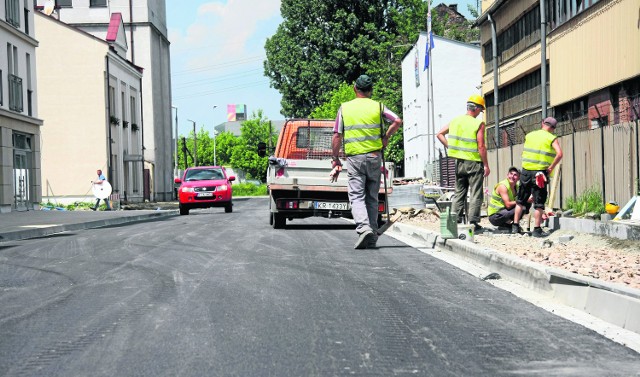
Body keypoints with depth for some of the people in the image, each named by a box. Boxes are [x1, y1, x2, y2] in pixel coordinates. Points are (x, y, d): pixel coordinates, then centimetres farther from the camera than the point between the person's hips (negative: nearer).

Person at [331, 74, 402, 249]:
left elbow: (337, 137, 1)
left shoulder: (344, 108, 3)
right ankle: (372, 238, 13)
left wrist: (335, 160, 7)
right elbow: (397, 121, -8)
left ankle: (364, 227, -27)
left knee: (357, 196, -2)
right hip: (374, 156, 2)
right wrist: (386, 137, 7)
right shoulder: (377, 106, 3)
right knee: (372, 197, 11)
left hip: (354, 158, -1)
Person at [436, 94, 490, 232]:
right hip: (474, 163, -5)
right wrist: (486, 165, -9)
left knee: (459, 192, 14)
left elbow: (439, 134, 8)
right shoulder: (478, 124, -12)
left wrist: (450, 148, 9)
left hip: (459, 162, 5)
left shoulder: (456, 120, 5)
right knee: (475, 194, 2)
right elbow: (481, 147, -15)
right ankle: (473, 222, 0)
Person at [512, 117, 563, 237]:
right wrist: (550, 168, -10)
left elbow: (524, 153, 12)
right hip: (540, 173, -4)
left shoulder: (529, 135, 10)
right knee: (539, 203, 2)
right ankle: (537, 229, 2)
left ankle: (515, 226, 18)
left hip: (526, 171, 4)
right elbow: (559, 154, -17)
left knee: (520, 200, 16)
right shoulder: (552, 138, -2)